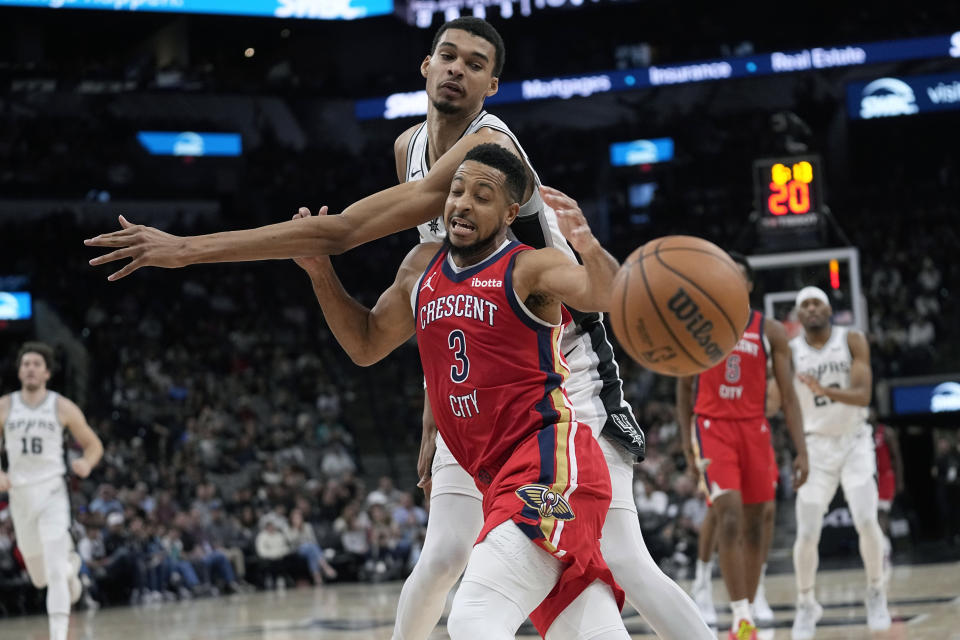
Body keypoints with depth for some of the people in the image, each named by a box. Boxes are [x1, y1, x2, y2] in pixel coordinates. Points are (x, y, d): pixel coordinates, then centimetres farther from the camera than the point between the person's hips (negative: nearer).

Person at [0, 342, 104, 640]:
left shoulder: (62, 407, 1)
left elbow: (93, 444, 9)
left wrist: (86, 463, -13)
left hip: (52, 493, -3)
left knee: (55, 572, -18)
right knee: (40, 578, 14)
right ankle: (71, 565, 49)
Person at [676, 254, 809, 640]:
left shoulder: (770, 332, 2)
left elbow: (787, 395, 1)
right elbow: (684, 388, 10)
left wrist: (801, 450, -6)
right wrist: (686, 445, 7)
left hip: (755, 431, 3)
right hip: (712, 429, -2)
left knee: (755, 525, 7)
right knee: (729, 519, -17)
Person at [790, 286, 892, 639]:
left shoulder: (853, 341, -7)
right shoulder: (789, 351, -5)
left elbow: (863, 396, -18)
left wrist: (827, 391, -36)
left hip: (855, 442, -1)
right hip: (816, 446, 1)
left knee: (866, 521, -17)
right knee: (807, 534, -7)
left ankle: (875, 592, 8)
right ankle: (806, 604, 16)